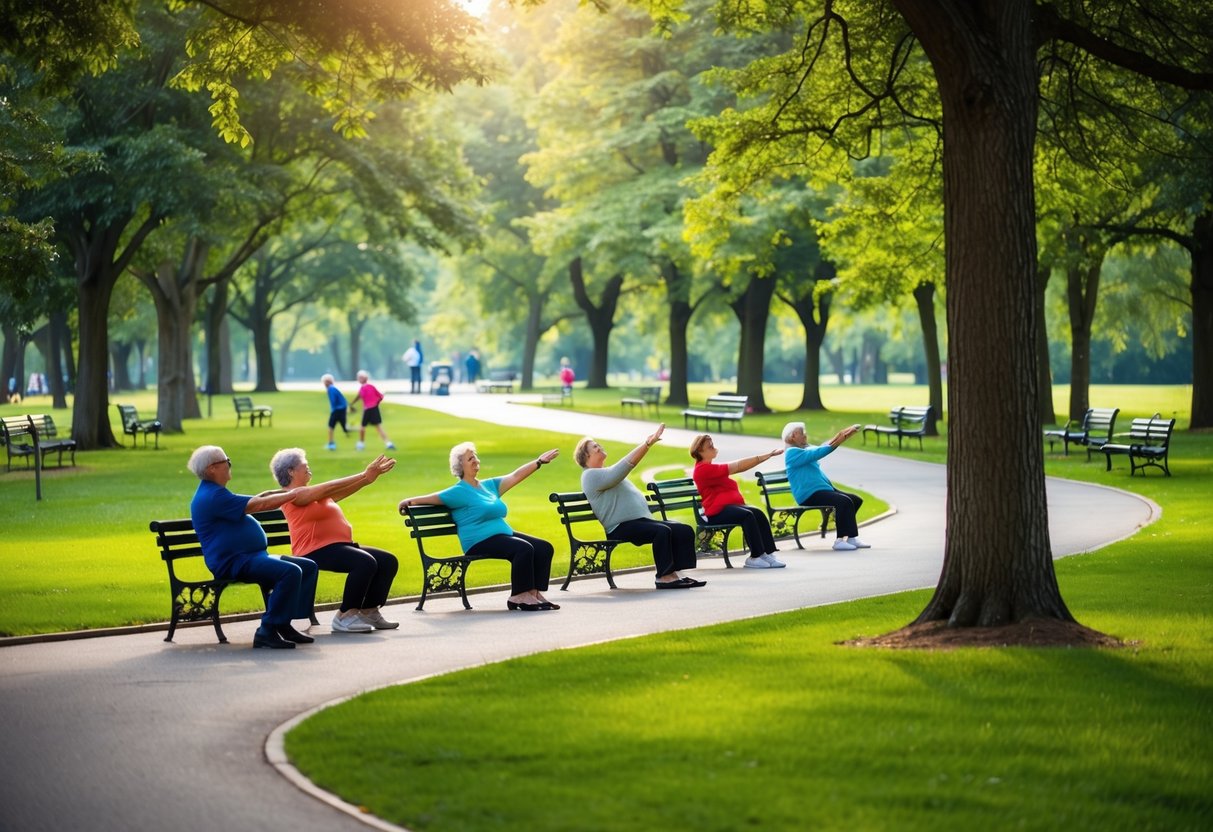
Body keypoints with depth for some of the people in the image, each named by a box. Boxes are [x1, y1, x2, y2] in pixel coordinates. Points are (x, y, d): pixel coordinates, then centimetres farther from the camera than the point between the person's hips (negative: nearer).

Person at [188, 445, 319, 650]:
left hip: (250, 556, 11)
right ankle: (267, 631, -26)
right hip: (233, 562, -11)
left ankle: (284, 624, 3)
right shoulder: (213, 497, -15)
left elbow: (252, 501, 26)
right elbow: (258, 505, -16)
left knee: (308, 567, 5)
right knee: (290, 572, -30)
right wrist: (292, 495, -4)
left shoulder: (213, 493, 21)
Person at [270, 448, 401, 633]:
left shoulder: (316, 495, 24)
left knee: (388, 561, 1)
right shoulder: (295, 495, -6)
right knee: (365, 562, -32)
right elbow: (331, 488, -13)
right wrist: (364, 476, -11)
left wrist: (368, 477, 10)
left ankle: (369, 611, 3)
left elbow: (342, 491, 19)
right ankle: (345, 616, -24)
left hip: (338, 546, 10)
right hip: (316, 551, -10)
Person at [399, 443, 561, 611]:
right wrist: (409, 501, -21)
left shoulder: (489, 485, 18)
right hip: (480, 542, -9)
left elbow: (515, 476, 18)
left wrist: (539, 462, 16)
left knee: (544, 548, -5)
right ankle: (518, 596, -24)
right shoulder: (458, 492, -3)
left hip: (504, 535, 9)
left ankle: (534, 593, -6)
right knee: (524, 549, -30)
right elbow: (430, 498, -7)